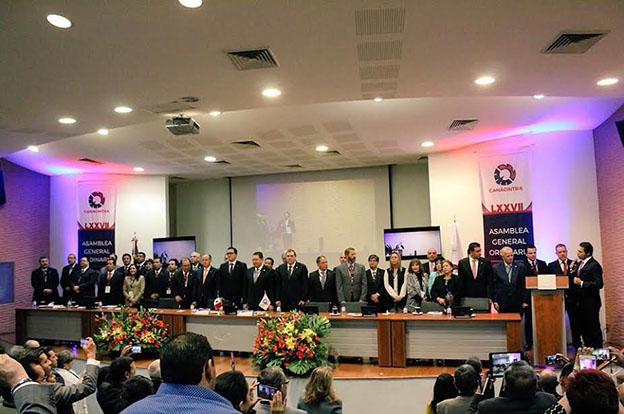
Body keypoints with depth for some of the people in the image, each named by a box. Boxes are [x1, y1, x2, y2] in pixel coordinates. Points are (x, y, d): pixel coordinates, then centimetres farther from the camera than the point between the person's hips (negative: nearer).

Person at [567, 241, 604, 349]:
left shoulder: (594, 265, -14)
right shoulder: (578, 263, 10)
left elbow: (599, 284, -20)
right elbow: (575, 278, 17)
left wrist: (581, 283, -23)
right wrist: (572, 271, 0)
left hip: (590, 304, -8)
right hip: (580, 303, 8)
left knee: (593, 329, 2)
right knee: (584, 328, 15)